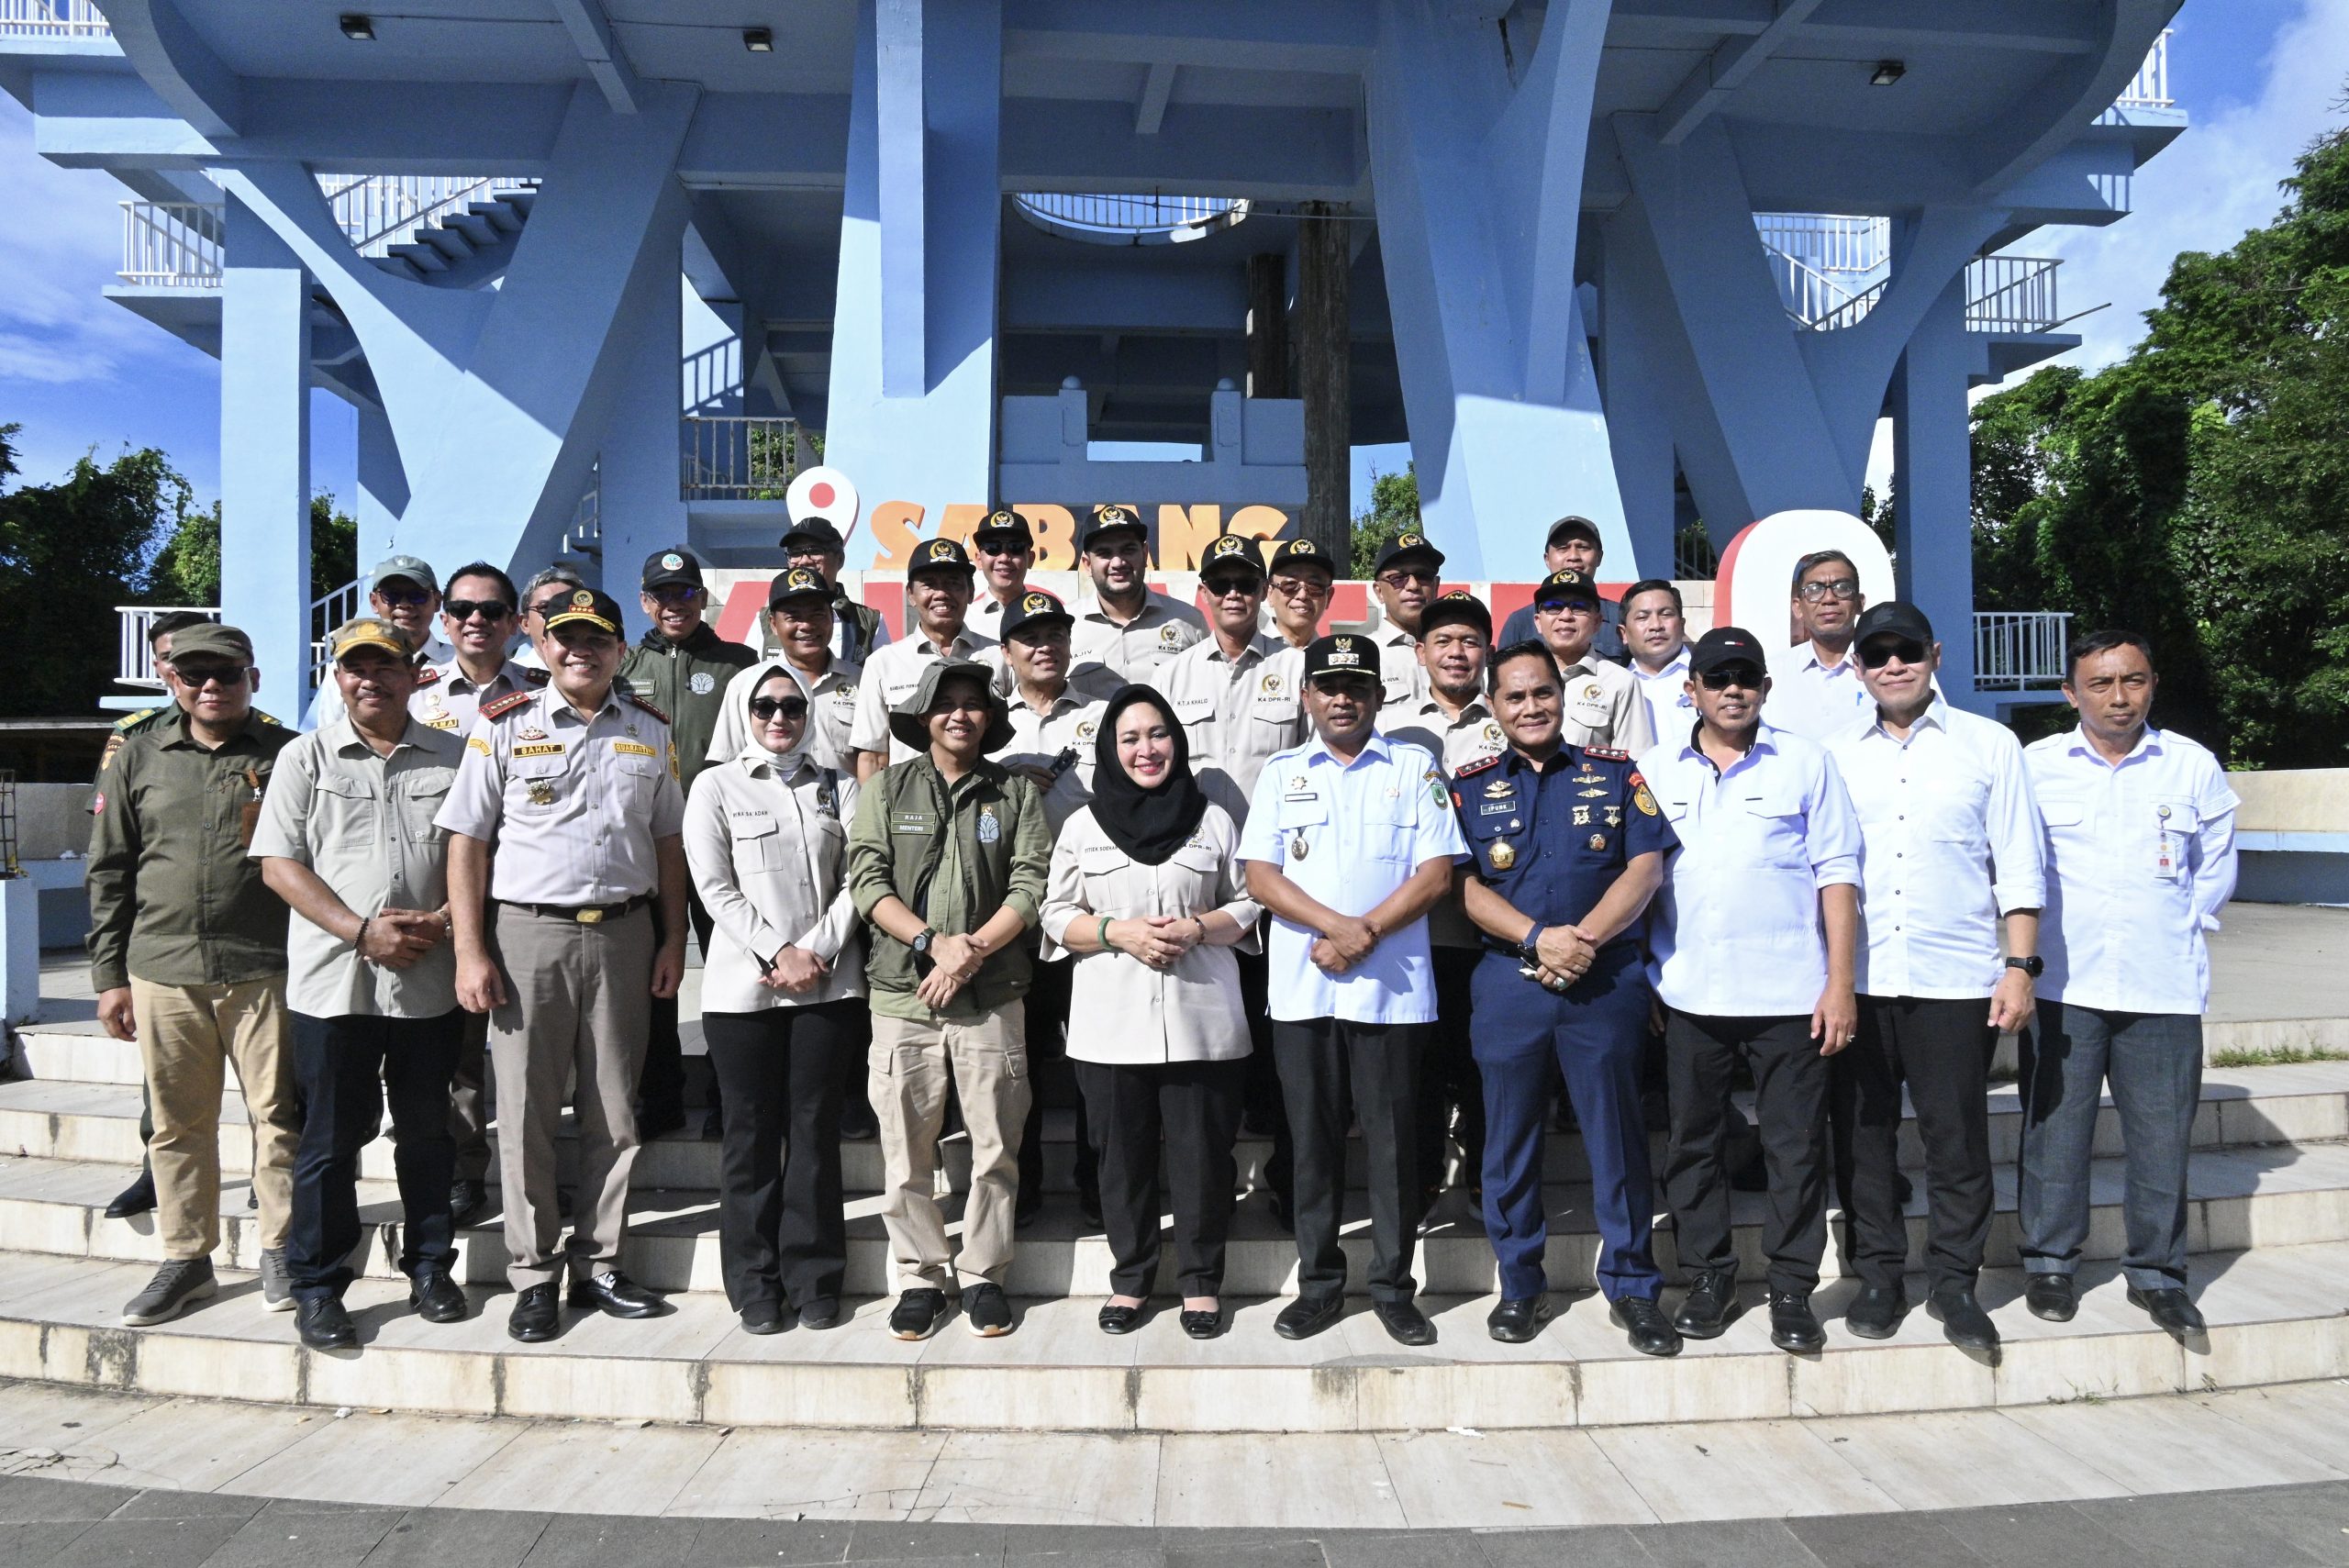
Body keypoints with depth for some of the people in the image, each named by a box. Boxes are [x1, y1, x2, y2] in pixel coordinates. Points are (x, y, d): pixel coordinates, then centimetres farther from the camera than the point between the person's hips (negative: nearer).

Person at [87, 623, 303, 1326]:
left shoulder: (286, 756, 5)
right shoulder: (138, 759, 10)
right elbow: (110, 873, 12)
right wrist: (109, 975, 8)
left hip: (264, 970, -2)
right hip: (163, 971, 2)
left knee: (278, 1114, 1)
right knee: (179, 1123, 9)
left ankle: (280, 1251, 15)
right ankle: (186, 1259, 21)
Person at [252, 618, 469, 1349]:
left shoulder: (454, 756, 7)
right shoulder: (306, 758, 5)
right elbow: (279, 864, -1)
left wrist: (445, 919, -10)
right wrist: (362, 931, -12)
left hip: (429, 980, 1)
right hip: (333, 979, -1)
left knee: (427, 1130, 11)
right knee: (331, 1137, 5)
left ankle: (430, 1270, 25)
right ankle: (316, 1288, 17)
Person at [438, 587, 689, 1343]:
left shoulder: (650, 732, 10)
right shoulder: (503, 727, 2)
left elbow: (668, 841, 12)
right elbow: (467, 842, 0)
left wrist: (673, 940, 5)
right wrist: (470, 952, -7)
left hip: (623, 933, 2)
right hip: (527, 932, -2)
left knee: (614, 1112, 7)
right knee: (526, 1113, 3)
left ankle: (598, 1264, 20)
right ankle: (533, 1276, 15)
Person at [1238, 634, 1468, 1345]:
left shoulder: (1414, 767, 5)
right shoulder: (1281, 773, 9)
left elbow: (1437, 873, -3)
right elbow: (1260, 875, 0)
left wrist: (1365, 933, -13)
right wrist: (1334, 926, -15)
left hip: (1391, 987, -1)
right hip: (1302, 988, 2)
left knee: (1393, 1139, 5)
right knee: (1313, 1139, 9)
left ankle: (1393, 1287, 18)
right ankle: (1319, 1284, 21)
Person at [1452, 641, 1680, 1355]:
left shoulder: (1616, 774, 8)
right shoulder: (1469, 785, 7)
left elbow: (1645, 869, -1)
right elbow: (1466, 886, -1)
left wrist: (1585, 938, -15)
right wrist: (1539, 938, -15)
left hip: (1607, 980, 0)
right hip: (1508, 982, 1)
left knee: (1617, 1133, 5)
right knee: (1510, 1138, 8)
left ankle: (1631, 1286, 18)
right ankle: (1519, 1284, 22)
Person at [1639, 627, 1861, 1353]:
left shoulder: (1806, 763, 3)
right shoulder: (1655, 771, 8)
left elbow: (1837, 876, 1)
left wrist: (1840, 984, -6)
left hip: (1790, 993, -2)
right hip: (1687, 994, 2)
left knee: (1796, 1148, 5)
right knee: (1693, 1143, 10)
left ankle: (1792, 1288, 19)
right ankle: (1708, 1279, 24)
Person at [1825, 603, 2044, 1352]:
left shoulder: (1989, 745, 4)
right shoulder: (1835, 755, 8)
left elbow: (2019, 865, 3)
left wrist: (2020, 966, -4)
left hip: (1955, 979, -1)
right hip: (1856, 978, 2)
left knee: (1956, 1136, 4)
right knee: (1862, 1132, 8)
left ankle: (1955, 1281, 20)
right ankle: (1878, 1274, 21)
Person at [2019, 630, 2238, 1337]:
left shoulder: (2194, 767, 3)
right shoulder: (2033, 766, 0)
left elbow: (2216, 866, 14)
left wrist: (2181, 927, 9)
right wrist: (2028, 931, 4)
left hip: (2164, 988, 1)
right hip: (2061, 985, -1)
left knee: (2161, 1133, 6)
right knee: (2055, 1126, 4)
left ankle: (2156, 1271, 21)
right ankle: (2049, 1260, 19)